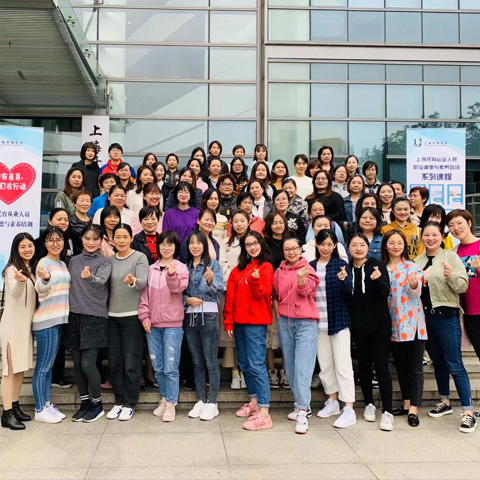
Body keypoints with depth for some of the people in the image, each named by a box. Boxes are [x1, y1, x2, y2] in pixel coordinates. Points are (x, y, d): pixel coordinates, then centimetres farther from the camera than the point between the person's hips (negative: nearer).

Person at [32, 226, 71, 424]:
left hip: (59, 320, 8)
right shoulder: (44, 262, -11)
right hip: (46, 321, -8)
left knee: (49, 365, 15)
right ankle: (40, 410, 5)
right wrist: (44, 279, -45)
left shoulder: (63, 264, 14)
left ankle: (47, 404, 23)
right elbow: (41, 290, -27)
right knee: (43, 366, -3)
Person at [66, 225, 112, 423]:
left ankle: (97, 404, 12)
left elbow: (101, 281, -24)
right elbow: (69, 286, 17)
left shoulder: (104, 262, -4)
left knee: (88, 363, -7)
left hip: (95, 317, -5)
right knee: (77, 364, 8)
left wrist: (89, 277, -43)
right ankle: (84, 403, 24)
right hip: (75, 316, 5)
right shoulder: (74, 260, 10)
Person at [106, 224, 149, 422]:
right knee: (114, 363, 9)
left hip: (132, 316, -5)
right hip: (112, 316, 5)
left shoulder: (140, 257, -5)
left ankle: (129, 404, 11)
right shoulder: (109, 259, 10)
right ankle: (119, 402, 22)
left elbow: (143, 282, -19)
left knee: (131, 363, -1)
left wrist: (133, 281, -40)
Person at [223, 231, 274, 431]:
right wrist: (228, 321, 5)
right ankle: (254, 402, 28)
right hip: (239, 322, 7)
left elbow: (263, 294, -12)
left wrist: (255, 281, -31)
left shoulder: (265, 267, -3)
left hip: (256, 322, -7)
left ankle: (264, 414, -12)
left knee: (256, 365, -12)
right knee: (244, 364, 14)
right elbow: (230, 296, 10)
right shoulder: (238, 269, 13)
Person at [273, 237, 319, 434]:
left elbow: (305, 291, -20)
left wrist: (300, 278, -39)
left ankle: (302, 412, -10)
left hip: (306, 322, -5)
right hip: (284, 322, 5)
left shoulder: (308, 270, -3)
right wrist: (278, 314, 11)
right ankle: (301, 404, 23)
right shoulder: (279, 272, 9)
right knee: (290, 365, 9)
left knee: (303, 367, -11)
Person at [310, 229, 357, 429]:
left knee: (343, 365, -4)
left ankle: (349, 410, -2)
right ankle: (332, 402, 26)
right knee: (325, 364, 12)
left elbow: (348, 294, -11)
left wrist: (344, 280, -30)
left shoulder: (341, 265, -3)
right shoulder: (310, 266, 5)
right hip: (318, 322, 4)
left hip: (338, 321, -4)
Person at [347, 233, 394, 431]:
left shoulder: (377, 266, -5)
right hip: (359, 327, 3)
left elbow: (385, 293, -15)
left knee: (381, 367, -4)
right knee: (364, 366, 12)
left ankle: (387, 411, 1)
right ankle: (369, 404, 26)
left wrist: (377, 280, -35)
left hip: (379, 326, -3)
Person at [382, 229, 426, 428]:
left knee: (415, 369, -1)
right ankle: (406, 404, 26)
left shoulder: (412, 267, -6)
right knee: (401, 367, 14)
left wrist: (414, 286, -41)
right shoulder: (382, 269, 6)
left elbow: (416, 293, -20)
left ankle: (413, 410, 3)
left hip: (412, 324, -5)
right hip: (394, 325, 5)